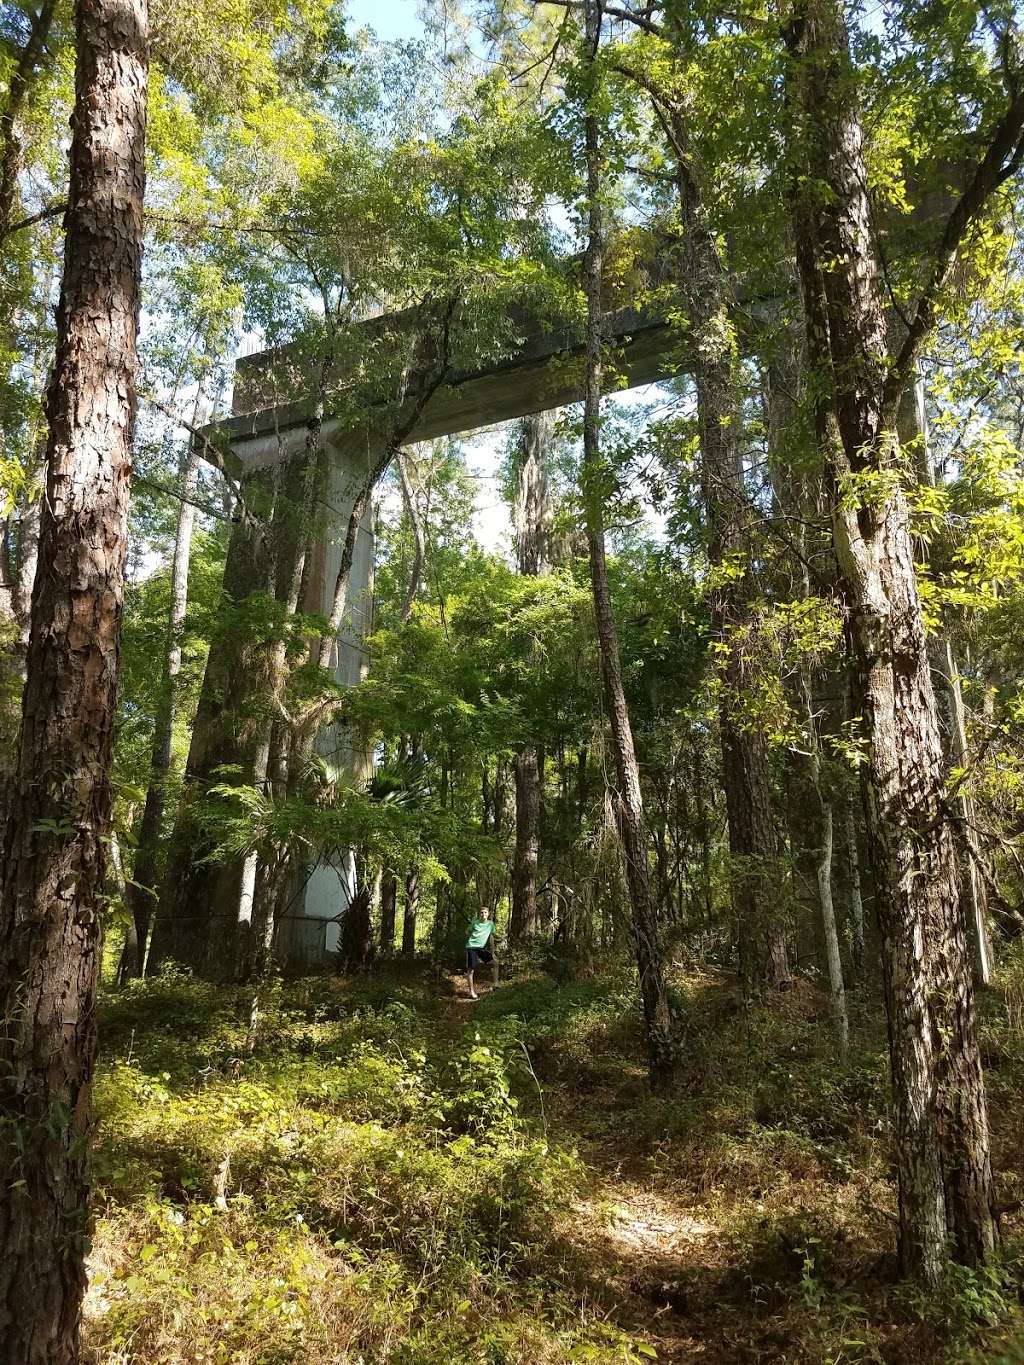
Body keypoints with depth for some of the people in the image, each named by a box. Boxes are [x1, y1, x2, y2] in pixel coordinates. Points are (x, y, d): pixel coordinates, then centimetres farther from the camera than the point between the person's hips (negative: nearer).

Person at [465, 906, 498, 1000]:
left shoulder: (490, 924, 2)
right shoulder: (475, 922, -7)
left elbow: (491, 938, 8)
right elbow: (468, 932, 8)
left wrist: (492, 952, 8)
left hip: (481, 948, 4)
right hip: (471, 947, -4)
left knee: (495, 962, 1)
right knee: (470, 969, -7)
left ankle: (496, 984, 12)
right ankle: (471, 992, 1)